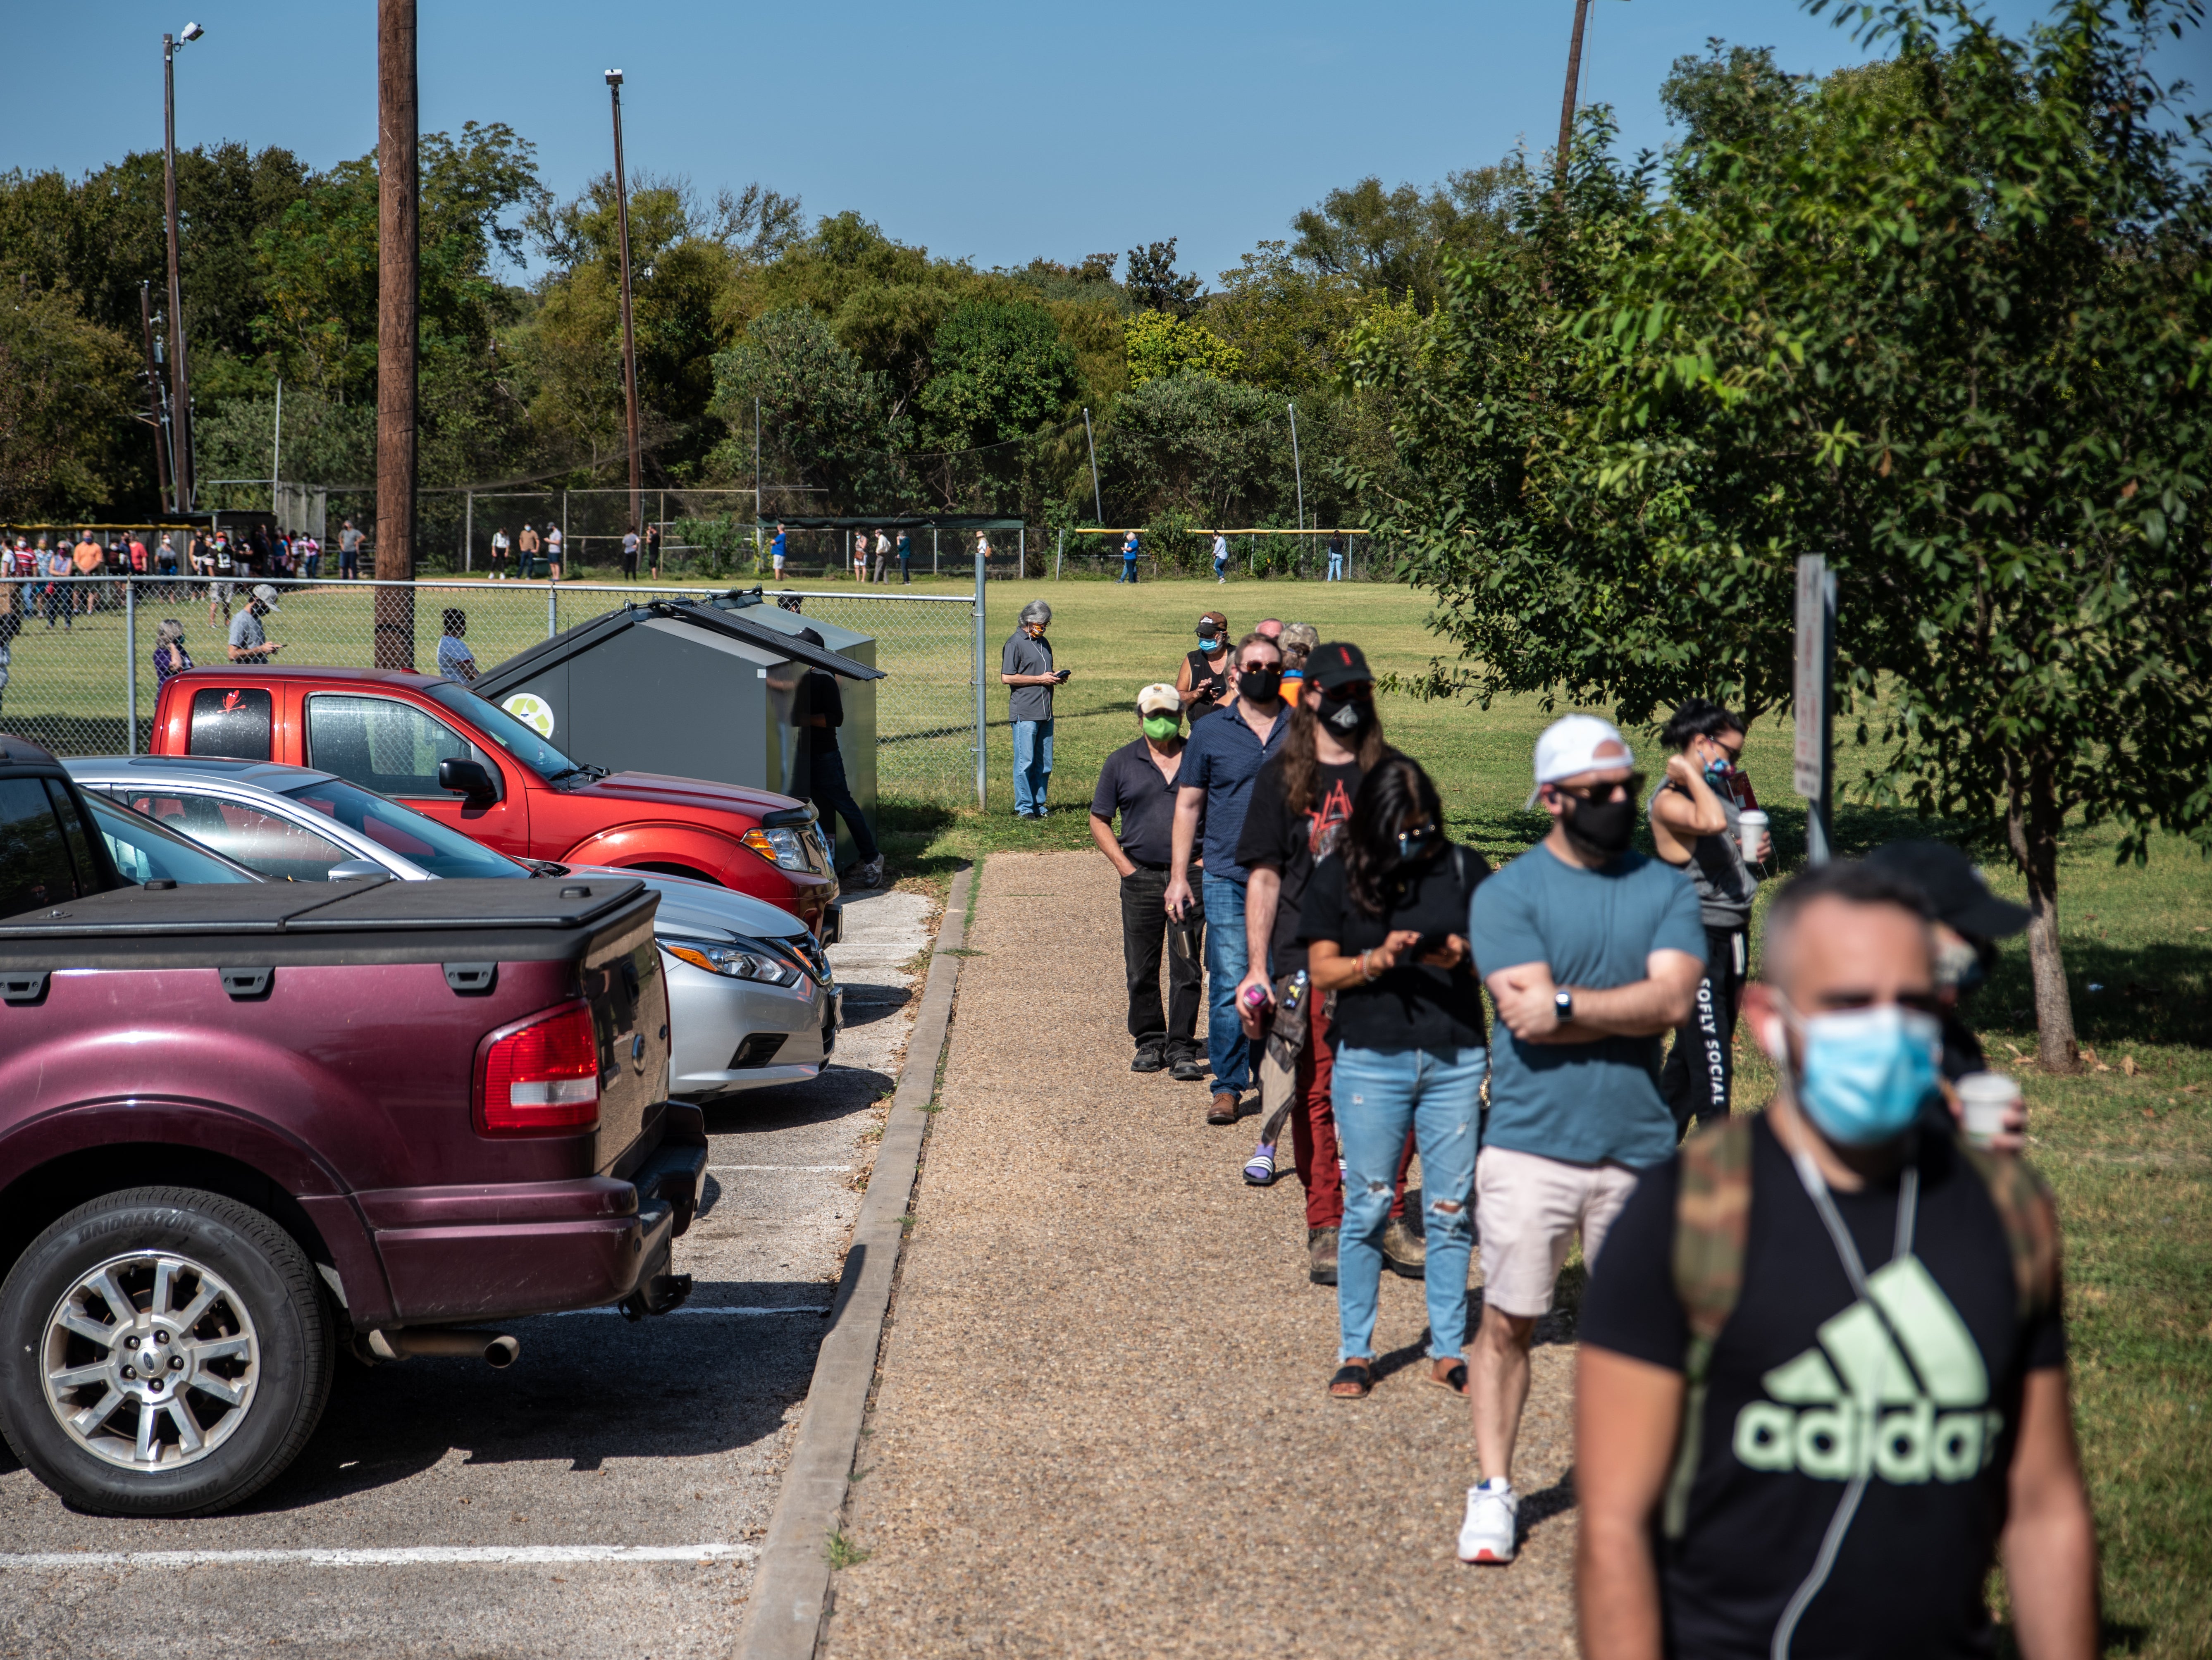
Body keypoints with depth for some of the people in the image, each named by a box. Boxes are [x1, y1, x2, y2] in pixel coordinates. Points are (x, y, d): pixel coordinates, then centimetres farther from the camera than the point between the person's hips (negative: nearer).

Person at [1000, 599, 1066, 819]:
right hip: (1025, 713, -7)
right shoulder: (1016, 643, -6)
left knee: (1044, 764, 8)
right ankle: (1024, 807, 1)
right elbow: (1006, 678, -12)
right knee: (1025, 762, -5)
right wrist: (1040, 679, -13)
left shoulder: (1043, 643, 19)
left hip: (1045, 713, 8)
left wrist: (1056, 677, 8)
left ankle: (1039, 804, 16)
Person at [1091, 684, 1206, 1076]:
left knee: (1187, 968, -2)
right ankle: (1150, 1042, 18)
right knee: (1141, 969, 5)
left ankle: (1181, 1047, 3)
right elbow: (1099, 821, 9)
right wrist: (1126, 867, -1)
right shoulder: (1121, 763, 5)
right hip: (1141, 878, 1)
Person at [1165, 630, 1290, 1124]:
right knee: (1230, 986, -4)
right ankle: (1228, 1087, 3)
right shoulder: (1210, 734, 5)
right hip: (1229, 880, -1)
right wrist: (1179, 876, 4)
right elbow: (1188, 806, 9)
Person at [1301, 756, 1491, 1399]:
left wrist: (1464, 956, -14)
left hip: (1455, 1059, 1)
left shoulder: (1464, 868, 3)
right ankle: (1355, 1352, 15)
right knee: (1367, 1208, 4)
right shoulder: (1339, 876, 2)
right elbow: (1322, 972, 2)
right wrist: (1377, 961, -16)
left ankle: (1449, 1352, 17)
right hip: (1371, 1061, -1)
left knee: (1451, 1211, 6)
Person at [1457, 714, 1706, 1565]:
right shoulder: (1507, 893, -3)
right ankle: (1493, 1489, 13)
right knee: (1507, 1324, 1)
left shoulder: (1666, 889, 6)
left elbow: (1674, 999, -10)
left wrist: (1568, 1004, -14)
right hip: (1530, 1146, -3)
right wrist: (1630, 1011, -10)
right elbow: (1529, 1016, -15)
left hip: (1639, 1147, 3)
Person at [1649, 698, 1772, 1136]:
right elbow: (1712, 822, -35)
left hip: (1729, 936, 10)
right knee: (1711, 1063, -11)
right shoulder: (1669, 799, -13)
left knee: (1692, 1052, 18)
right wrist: (1691, 775, -20)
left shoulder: (1719, 789, 15)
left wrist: (1757, 850, 10)